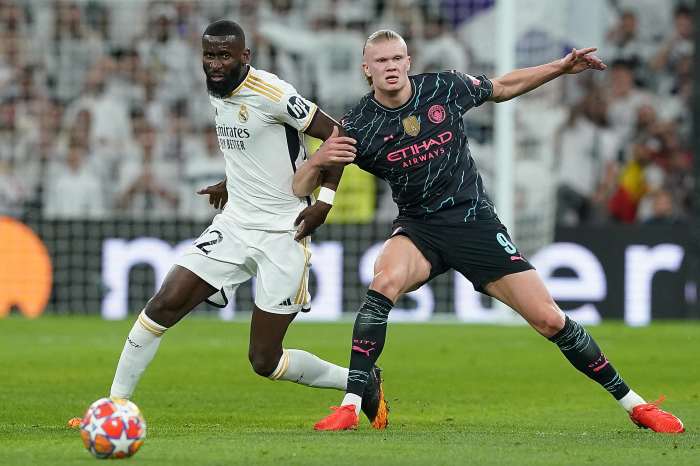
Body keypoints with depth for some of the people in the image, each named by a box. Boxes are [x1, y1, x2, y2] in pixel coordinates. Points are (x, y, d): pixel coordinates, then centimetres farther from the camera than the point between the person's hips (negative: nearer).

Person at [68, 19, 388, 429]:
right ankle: (116, 404, 1)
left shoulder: (270, 94, -18)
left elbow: (337, 135, -15)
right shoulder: (218, 95, 7)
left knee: (265, 361, -4)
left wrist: (324, 202, -18)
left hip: (283, 234, -7)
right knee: (164, 305, -10)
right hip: (234, 225, 7)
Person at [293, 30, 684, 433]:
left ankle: (632, 402, 11)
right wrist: (319, 161, -32)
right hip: (418, 229, -1)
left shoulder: (444, 87, -6)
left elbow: (503, 88, 14)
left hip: (476, 223, 1)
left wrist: (562, 67, 7)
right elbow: (301, 188, -9)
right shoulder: (359, 126, -11)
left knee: (550, 320, -5)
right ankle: (351, 407, -30)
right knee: (384, 282, -34)